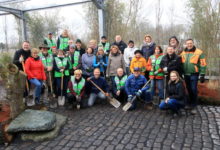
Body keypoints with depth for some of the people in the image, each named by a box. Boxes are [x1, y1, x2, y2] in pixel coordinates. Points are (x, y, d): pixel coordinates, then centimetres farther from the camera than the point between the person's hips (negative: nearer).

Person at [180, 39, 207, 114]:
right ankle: (190, 103, 30)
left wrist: (202, 75, -11)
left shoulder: (199, 52, -8)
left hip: (194, 74, -4)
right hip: (186, 74, 5)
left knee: (193, 90, -3)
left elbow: (203, 64, -8)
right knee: (189, 90, 15)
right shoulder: (183, 53, 7)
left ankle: (193, 107, 7)